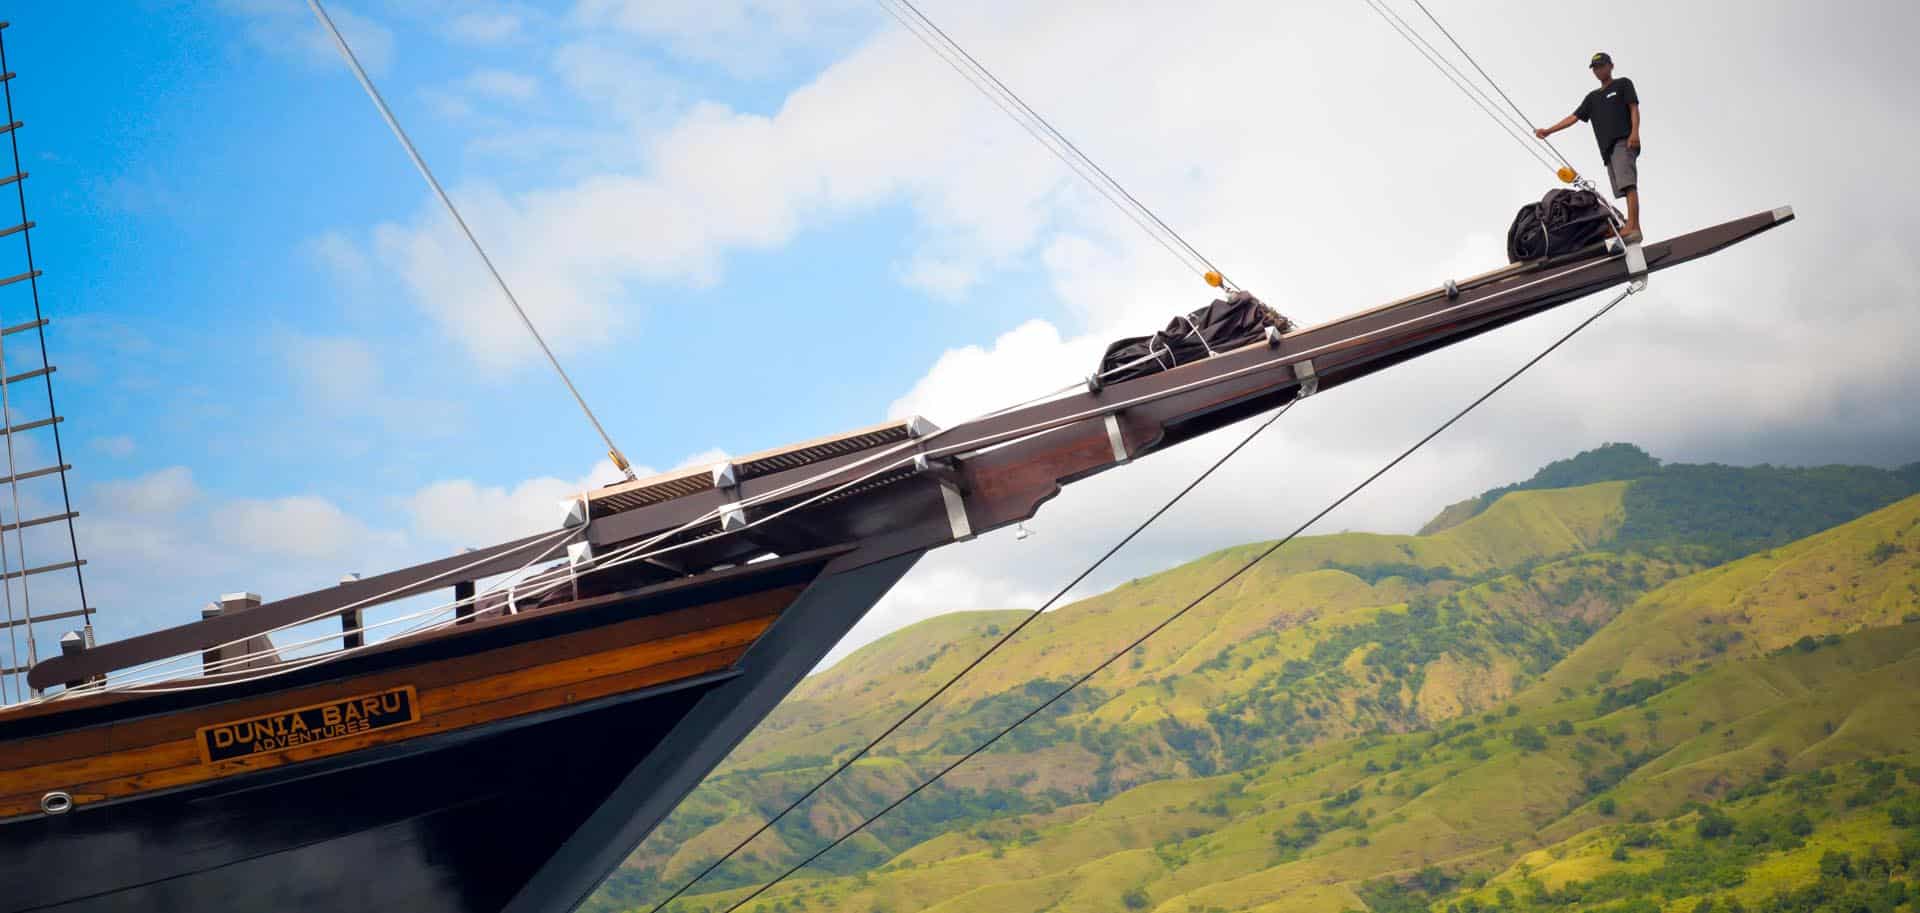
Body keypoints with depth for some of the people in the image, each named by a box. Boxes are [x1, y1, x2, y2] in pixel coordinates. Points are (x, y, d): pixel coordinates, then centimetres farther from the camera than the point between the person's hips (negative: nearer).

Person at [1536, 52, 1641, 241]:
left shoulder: (1623, 84, 13)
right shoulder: (1592, 97, 29)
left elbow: (1634, 108, 2)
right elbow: (1574, 117, 23)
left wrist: (1634, 132, -14)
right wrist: (1548, 131, 13)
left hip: (1624, 142, -6)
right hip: (1607, 148, 6)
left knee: (1628, 185, -21)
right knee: (1623, 190, -2)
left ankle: (1633, 227, -34)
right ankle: (1631, 226, -9)